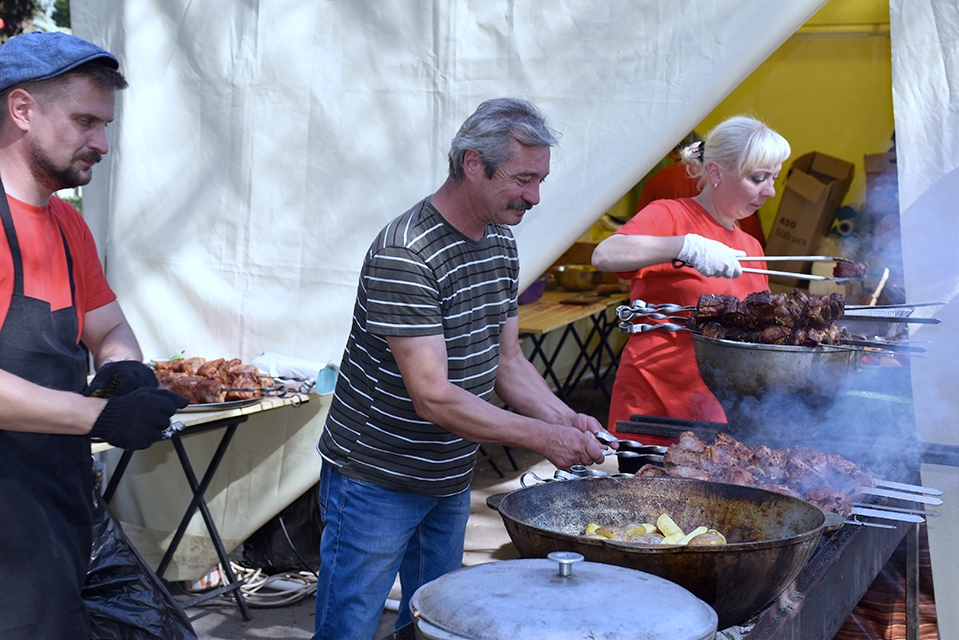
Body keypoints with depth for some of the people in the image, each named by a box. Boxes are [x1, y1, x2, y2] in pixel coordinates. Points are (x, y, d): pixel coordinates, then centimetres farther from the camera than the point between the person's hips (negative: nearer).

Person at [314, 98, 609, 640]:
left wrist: (564, 418, -8)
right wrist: (543, 437, -26)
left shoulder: (501, 244, 4)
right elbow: (433, 397, -28)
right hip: (377, 482, -8)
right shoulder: (404, 256, -25)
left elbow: (506, 360, 9)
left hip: (452, 480, 8)